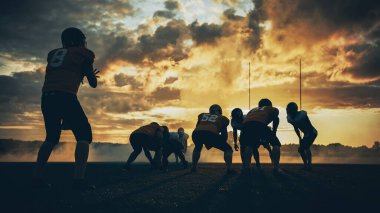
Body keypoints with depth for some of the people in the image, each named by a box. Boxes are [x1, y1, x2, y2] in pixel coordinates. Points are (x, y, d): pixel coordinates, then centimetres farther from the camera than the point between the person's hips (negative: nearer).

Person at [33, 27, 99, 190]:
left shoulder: (54, 53, 26)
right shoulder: (82, 55, 12)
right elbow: (93, 84, 12)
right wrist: (91, 75, 36)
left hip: (47, 96, 6)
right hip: (65, 96, -6)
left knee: (51, 137, 22)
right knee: (84, 135, 1)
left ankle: (37, 176, 12)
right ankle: (79, 179, -15)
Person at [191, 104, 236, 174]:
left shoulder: (202, 115, 35)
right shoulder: (221, 118, 29)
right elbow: (224, 134, 30)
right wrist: (222, 143, 46)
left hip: (196, 133, 4)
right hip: (211, 133, -4)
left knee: (197, 148, 39)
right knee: (228, 149, 16)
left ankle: (193, 167, 35)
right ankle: (230, 169, 0)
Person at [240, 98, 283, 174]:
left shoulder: (253, 110, 43)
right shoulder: (273, 109, 32)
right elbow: (276, 118, 11)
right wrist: (274, 131, 20)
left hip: (246, 124, 4)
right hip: (260, 123, -4)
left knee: (249, 145, 27)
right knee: (276, 144, 13)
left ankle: (246, 166, 13)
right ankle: (276, 167, 3)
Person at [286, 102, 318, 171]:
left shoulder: (302, 114, -28)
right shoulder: (290, 118, -7)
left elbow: (310, 127, -22)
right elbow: (296, 129, 7)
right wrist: (300, 138, 10)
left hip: (312, 132, -8)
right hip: (306, 134, 8)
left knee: (306, 147, -19)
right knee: (301, 149, 13)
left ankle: (309, 165, -17)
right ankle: (306, 165, 20)